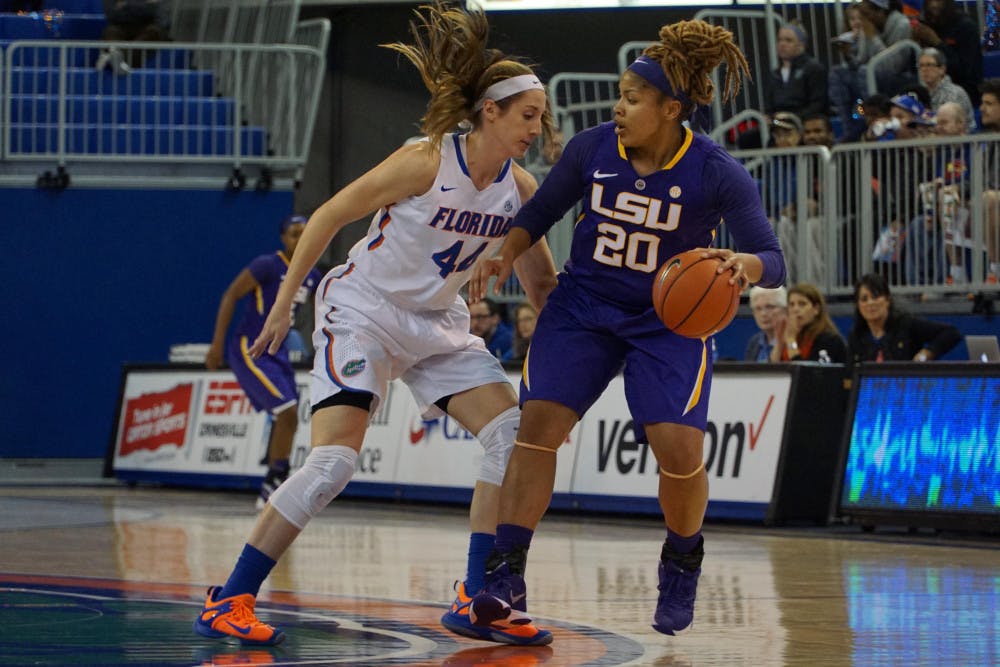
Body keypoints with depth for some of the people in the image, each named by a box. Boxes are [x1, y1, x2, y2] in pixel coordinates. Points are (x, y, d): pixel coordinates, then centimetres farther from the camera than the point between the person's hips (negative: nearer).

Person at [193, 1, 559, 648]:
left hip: (440, 325, 7)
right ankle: (229, 601, -12)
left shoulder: (520, 188, -3)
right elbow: (329, 216, -13)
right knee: (334, 460, -19)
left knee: (514, 432, -9)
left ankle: (475, 602, -4)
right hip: (364, 310, -7)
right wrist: (283, 303, -12)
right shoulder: (426, 162, -20)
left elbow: (540, 282, 11)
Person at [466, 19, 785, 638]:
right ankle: (507, 579, -12)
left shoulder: (717, 174, -19)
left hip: (669, 319, -2)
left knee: (680, 446, -16)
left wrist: (743, 265, -42)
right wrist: (506, 254, -12)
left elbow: (773, 261, -20)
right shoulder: (591, 149, -10)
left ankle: (682, 565, 14)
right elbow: (541, 213, 6)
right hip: (584, 306, 2)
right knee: (538, 422, -15)